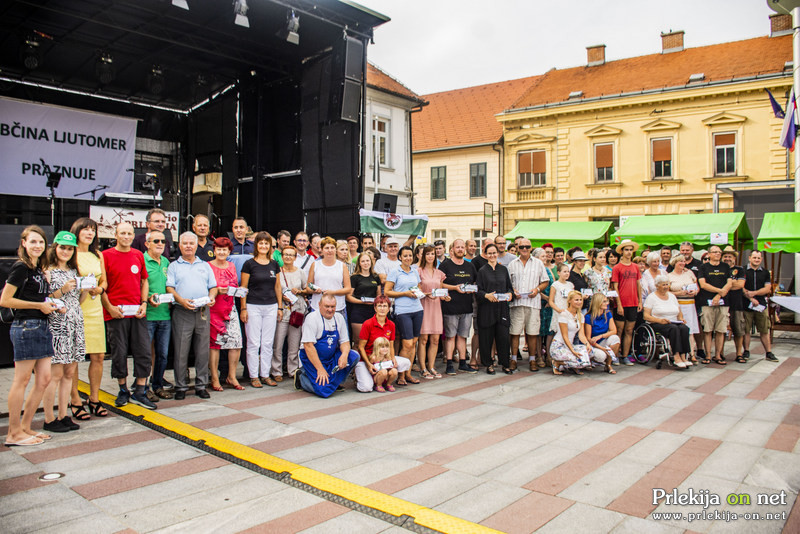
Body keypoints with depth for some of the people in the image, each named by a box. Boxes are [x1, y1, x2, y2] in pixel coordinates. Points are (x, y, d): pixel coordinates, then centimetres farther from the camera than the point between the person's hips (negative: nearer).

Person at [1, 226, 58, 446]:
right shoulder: (20, 267, -10)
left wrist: (52, 305, 7)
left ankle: (25, 427, 19)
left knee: (43, 380, 8)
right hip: (26, 326, -9)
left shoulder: (39, 268, 16)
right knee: (22, 380, -2)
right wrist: (39, 305, -12)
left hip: (41, 326, 9)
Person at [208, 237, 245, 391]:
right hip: (214, 310, -4)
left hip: (230, 309, 4)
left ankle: (231, 377, 12)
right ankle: (214, 379, 10)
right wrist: (217, 291, -18)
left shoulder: (232, 266, 14)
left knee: (236, 343, -2)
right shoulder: (208, 266, -1)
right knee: (214, 343, -2)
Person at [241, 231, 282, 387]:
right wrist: (243, 308, -7)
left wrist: (279, 307, 11)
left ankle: (265, 375, 16)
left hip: (271, 307, 4)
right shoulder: (249, 264, -2)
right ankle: (254, 376, 11)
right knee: (253, 343, 1)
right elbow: (244, 287, -2)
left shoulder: (274, 264, 9)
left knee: (268, 343, 7)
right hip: (253, 307, -4)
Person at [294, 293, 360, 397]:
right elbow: (308, 346, -19)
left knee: (354, 356, -16)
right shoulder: (312, 318, -14)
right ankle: (301, 376, 7)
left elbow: (345, 341, 8)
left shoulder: (339, 317, 4)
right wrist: (320, 369, -23)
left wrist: (344, 354, -16)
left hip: (332, 357, 6)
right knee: (324, 391, -20)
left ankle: (335, 381, 2)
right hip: (312, 359, -6)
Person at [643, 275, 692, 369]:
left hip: (674, 323, 5)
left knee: (684, 328, -28)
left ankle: (683, 357, -31)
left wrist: (681, 319, 0)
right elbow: (646, 316, -6)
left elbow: (679, 313, 24)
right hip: (657, 325, -5)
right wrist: (660, 320, -20)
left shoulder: (672, 296, 20)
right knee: (674, 328, -35)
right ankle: (676, 357, -38)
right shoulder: (651, 297, 2)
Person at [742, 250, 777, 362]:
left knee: (764, 331, 5)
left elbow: (767, 289, 3)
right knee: (746, 330, 2)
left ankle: (769, 353, 11)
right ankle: (746, 352, 12)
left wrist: (754, 293, -12)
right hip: (746, 305, -2)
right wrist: (751, 299, -12)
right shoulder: (743, 271, 2)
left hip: (761, 304, 2)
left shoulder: (765, 272, 12)